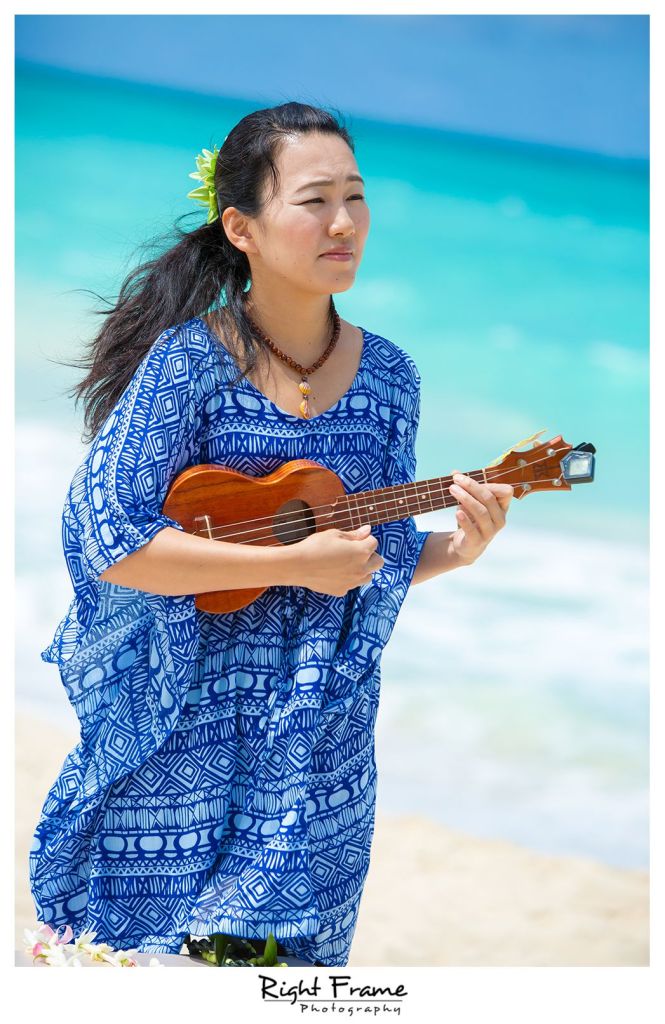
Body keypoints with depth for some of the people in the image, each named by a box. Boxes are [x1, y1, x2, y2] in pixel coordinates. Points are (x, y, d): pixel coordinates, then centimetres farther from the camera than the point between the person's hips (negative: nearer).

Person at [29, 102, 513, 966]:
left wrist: (457, 550, -9)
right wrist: (295, 563, -21)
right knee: (151, 946, 4)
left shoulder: (387, 374, 3)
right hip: (184, 729, -4)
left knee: (282, 944, 6)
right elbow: (110, 544, -19)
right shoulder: (188, 359, -12)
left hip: (320, 734, 4)